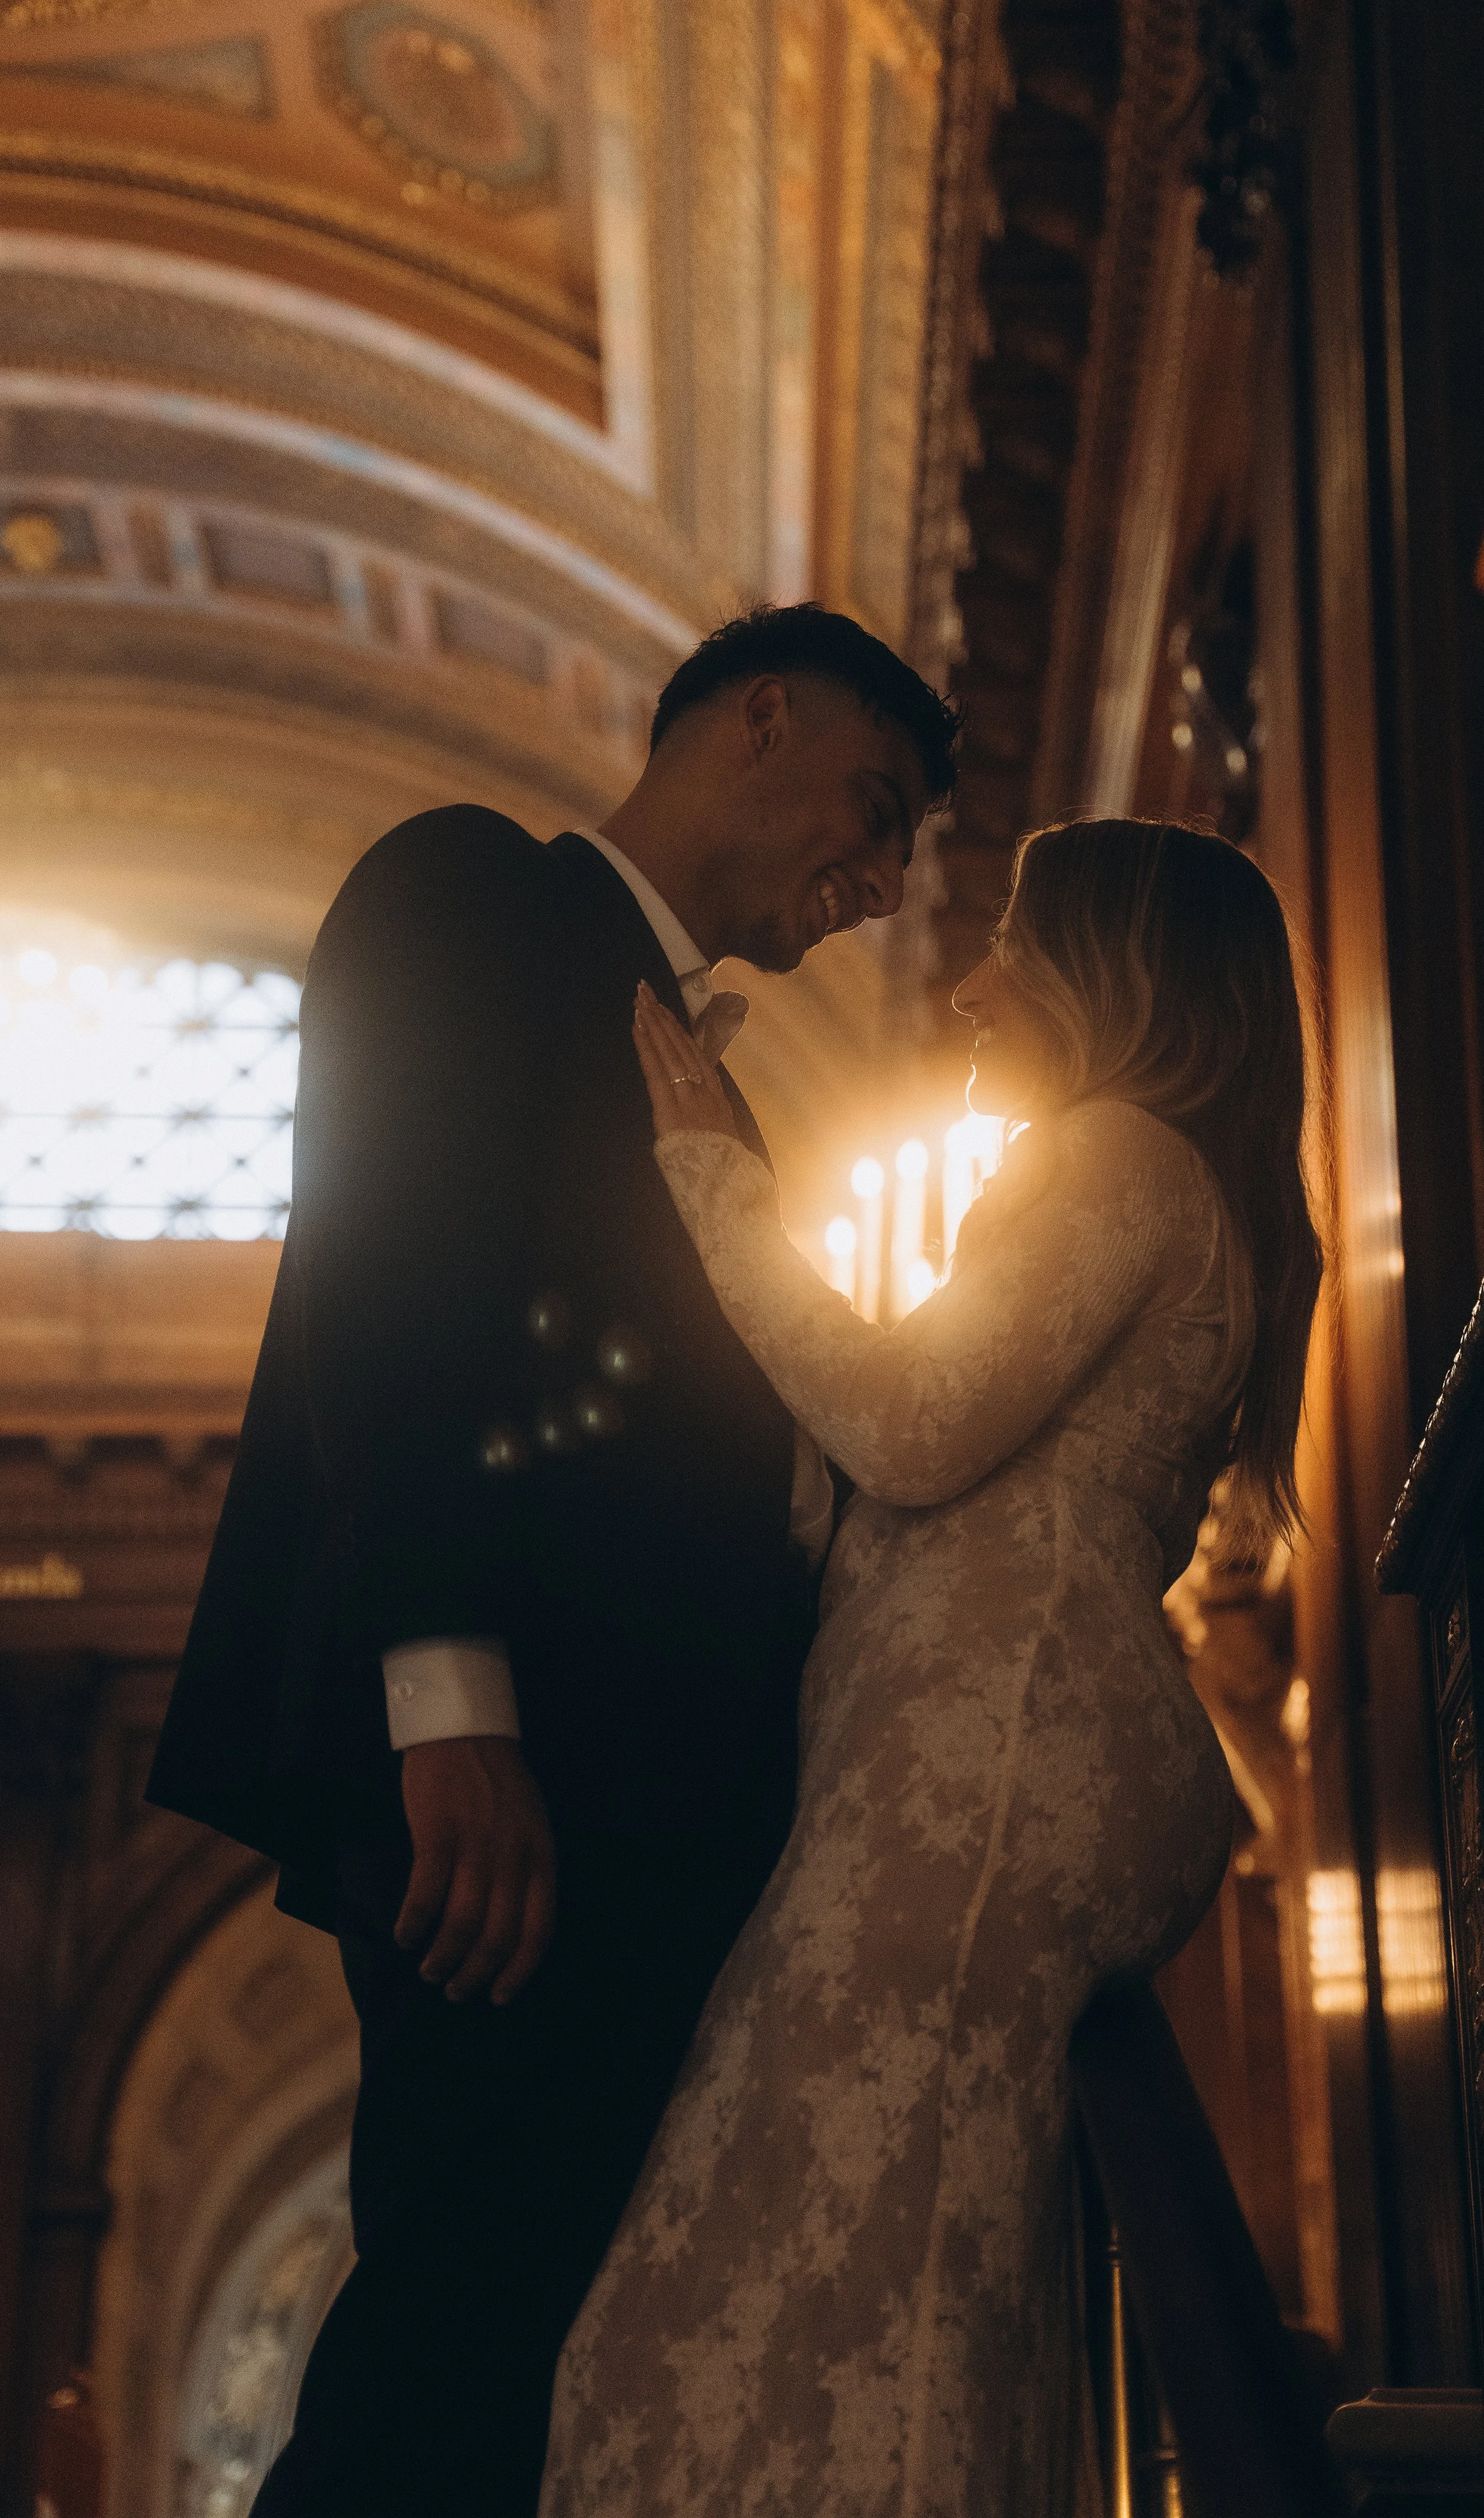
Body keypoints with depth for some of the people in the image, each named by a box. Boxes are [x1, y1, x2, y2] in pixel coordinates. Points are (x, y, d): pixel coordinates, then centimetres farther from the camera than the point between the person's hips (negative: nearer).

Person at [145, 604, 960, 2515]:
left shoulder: (683, 1049, 29)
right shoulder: (475, 894, 4)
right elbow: (386, 1280, -12)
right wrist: (453, 1696, -21)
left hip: (641, 1801, 9)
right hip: (501, 1781, -9)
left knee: (502, 2363, 4)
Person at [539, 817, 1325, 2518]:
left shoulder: (1118, 1152, -1)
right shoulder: (1186, 1199, 30)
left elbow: (911, 1430, -13)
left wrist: (712, 1167, -3)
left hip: (989, 1760, -10)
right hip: (1017, 1778, 10)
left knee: (802, 2284, -19)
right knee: (938, 2305, 4)